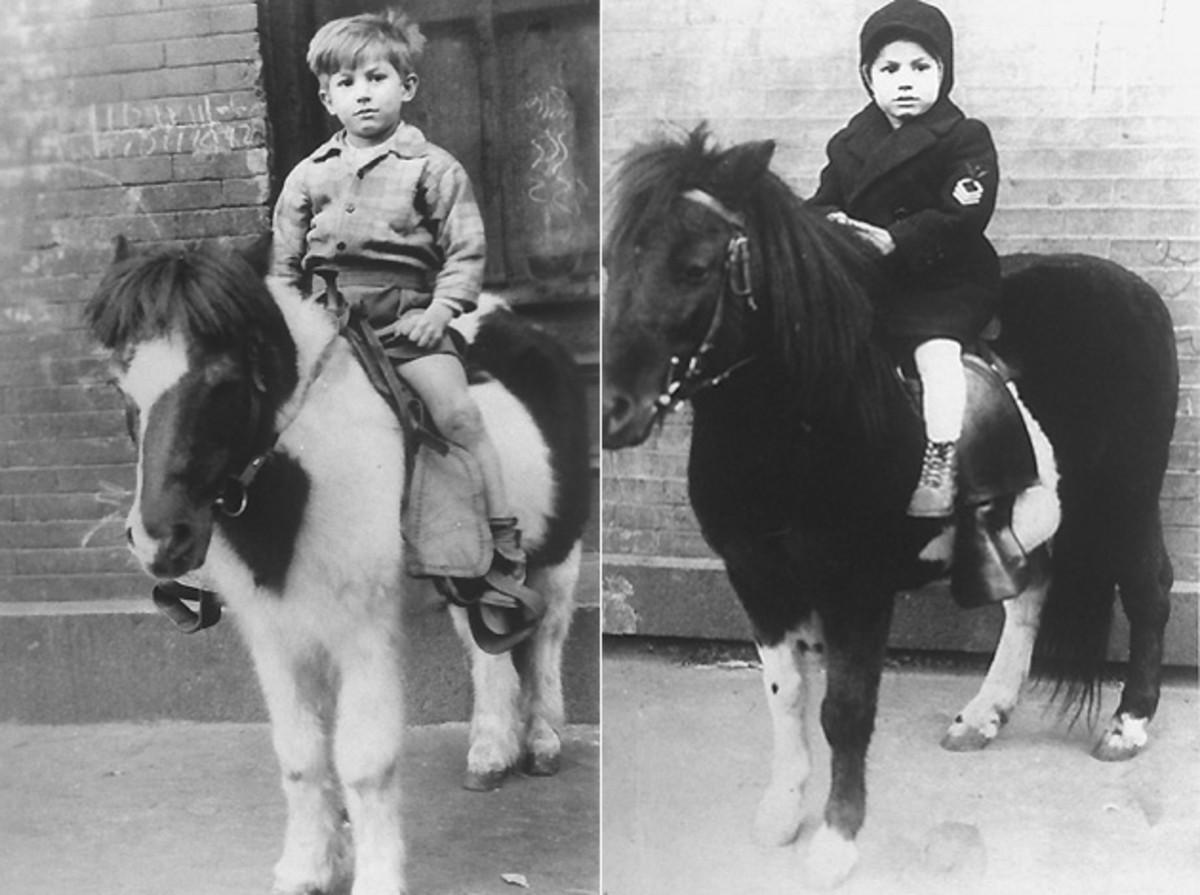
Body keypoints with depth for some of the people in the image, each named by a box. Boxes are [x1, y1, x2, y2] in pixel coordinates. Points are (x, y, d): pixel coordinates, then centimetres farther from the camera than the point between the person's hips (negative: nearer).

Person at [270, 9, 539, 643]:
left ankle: (503, 550, -14)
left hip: (408, 321, -4)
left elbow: (466, 252, 2)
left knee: (456, 411, -22)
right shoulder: (307, 176, 15)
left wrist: (440, 310, -11)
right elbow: (283, 263, 19)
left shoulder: (433, 167, 5)